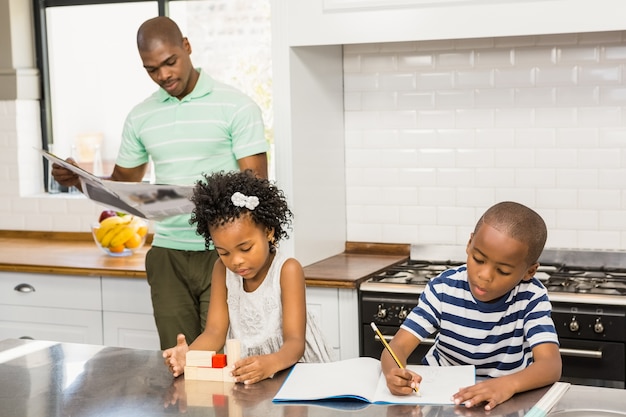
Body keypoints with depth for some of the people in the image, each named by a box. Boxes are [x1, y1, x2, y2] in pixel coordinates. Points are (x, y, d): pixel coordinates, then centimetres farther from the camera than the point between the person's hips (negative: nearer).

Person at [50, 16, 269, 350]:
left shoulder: (236, 107, -3)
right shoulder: (140, 118, 11)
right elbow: (123, 185, 18)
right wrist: (79, 180, -1)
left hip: (223, 251, -4)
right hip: (167, 256, 4)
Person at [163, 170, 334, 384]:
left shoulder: (287, 270, -13)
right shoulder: (223, 270, 1)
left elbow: (295, 341, -20)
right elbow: (215, 332, -5)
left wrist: (271, 363, -42)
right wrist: (188, 355, -27)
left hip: (292, 365, -3)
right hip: (243, 373, 3)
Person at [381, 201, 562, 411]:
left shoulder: (531, 298, -14)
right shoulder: (444, 288, -11)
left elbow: (551, 365, -25)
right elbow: (398, 346, -14)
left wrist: (508, 384, -45)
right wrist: (394, 372, -38)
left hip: (505, 401, -1)